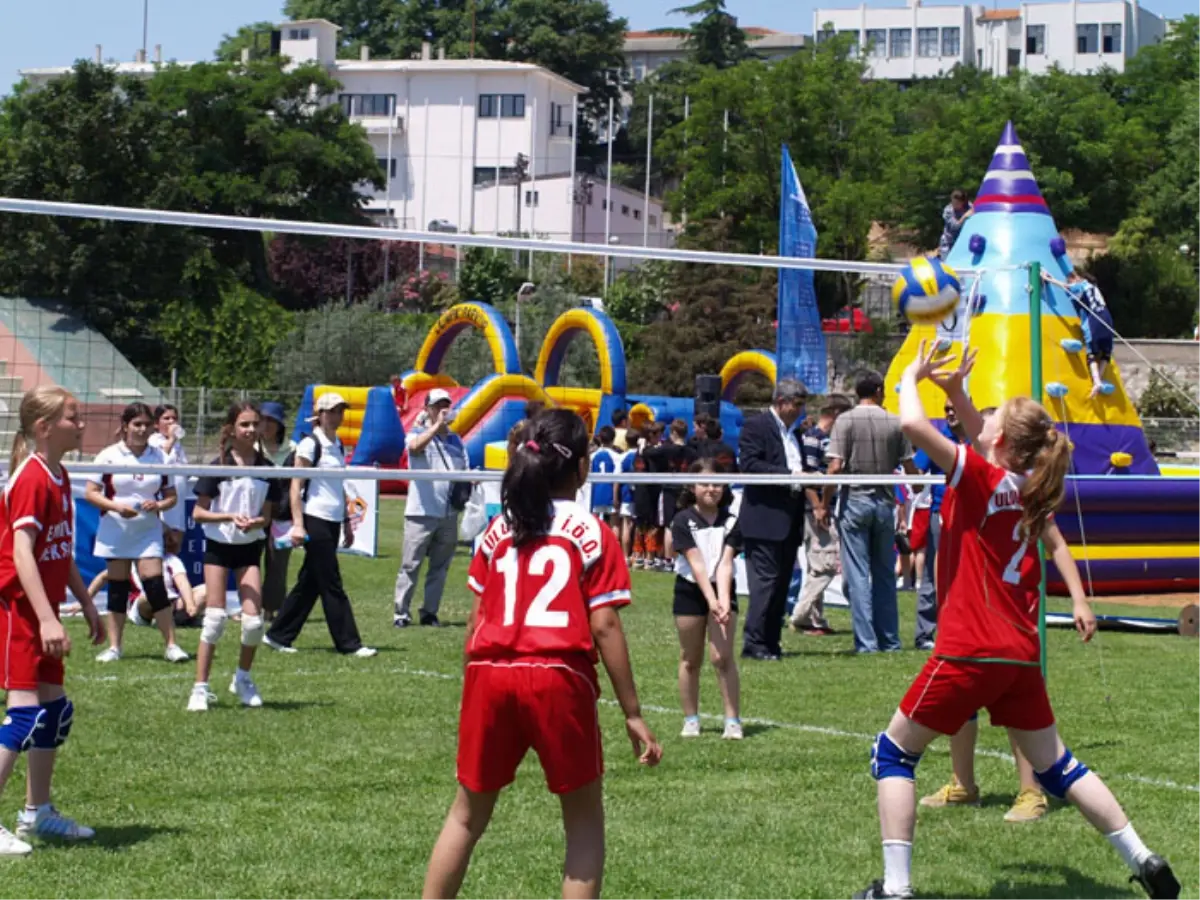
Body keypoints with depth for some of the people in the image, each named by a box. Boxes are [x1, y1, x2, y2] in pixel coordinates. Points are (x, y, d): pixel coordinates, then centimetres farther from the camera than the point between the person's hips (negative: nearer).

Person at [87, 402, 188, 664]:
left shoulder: (159, 457, 4)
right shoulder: (109, 455, -2)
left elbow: (171, 495, 8)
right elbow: (90, 492, -4)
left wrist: (159, 505, -13)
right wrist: (116, 507, -19)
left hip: (148, 532, 0)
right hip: (115, 532, 0)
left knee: (155, 586, -9)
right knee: (117, 588, 5)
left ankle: (171, 645, -4)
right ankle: (114, 647, 14)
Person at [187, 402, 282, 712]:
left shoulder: (266, 469, 1)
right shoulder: (218, 466, -7)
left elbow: (266, 516, 4)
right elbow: (199, 512, -6)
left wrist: (255, 522, -19)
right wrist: (230, 516, -21)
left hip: (250, 547, 2)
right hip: (218, 545, -2)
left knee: (253, 619, -5)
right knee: (215, 617, -8)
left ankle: (243, 678, 19)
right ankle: (200, 688, -1)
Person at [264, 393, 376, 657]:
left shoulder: (338, 445, 15)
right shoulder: (310, 444, -8)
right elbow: (296, 486, -11)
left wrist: (347, 522, 21)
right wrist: (298, 524, -18)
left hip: (333, 522, 8)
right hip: (314, 520, -8)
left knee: (310, 583, 10)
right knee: (331, 584, -5)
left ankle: (278, 636, 18)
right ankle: (348, 643, -2)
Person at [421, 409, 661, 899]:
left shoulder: (498, 530, 11)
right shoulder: (592, 533, 0)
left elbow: (476, 619, 10)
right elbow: (604, 626, -5)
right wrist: (632, 713, -2)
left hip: (491, 676, 4)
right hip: (559, 679, -3)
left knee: (467, 815, 18)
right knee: (584, 822, 12)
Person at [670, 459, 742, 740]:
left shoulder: (731, 522, -5)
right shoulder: (683, 521, -10)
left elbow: (724, 564, -16)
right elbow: (697, 564, -19)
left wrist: (723, 600, -30)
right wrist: (711, 600, -29)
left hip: (722, 590, 0)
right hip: (690, 591, 0)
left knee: (722, 656, -9)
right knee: (690, 659, 8)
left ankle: (733, 720, -5)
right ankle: (691, 720, 19)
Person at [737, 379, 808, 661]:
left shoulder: (793, 433, 20)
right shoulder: (756, 427, -5)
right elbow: (749, 463, -18)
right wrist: (788, 475, -22)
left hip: (790, 521, 8)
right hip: (764, 518, -8)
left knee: (782, 582, 8)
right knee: (766, 580, -11)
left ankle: (770, 642, 13)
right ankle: (753, 643, -8)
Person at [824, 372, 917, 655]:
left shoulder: (846, 420, -6)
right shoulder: (895, 423, 2)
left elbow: (835, 467, -13)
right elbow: (910, 468, 4)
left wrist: (824, 505, -5)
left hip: (855, 500, -3)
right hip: (885, 502, 3)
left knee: (858, 575, -1)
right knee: (885, 574, 12)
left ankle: (866, 642, -5)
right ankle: (889, 639, 14)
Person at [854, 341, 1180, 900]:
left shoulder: (980, 477, -12)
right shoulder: (1030, 488, 8)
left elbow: (912, 424, -21)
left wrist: (911, 377, -3)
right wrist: (958, 394, 21)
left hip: (969, 653, -7)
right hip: (1021, 653, 7)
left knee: (893, 753, 6)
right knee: (1053, 764, 18)